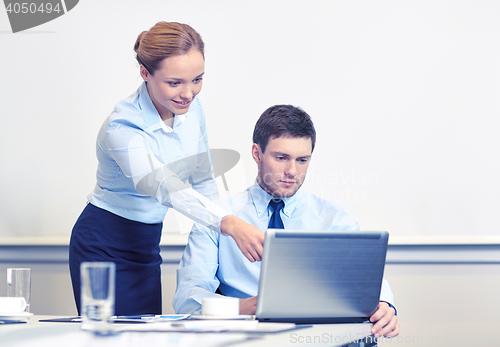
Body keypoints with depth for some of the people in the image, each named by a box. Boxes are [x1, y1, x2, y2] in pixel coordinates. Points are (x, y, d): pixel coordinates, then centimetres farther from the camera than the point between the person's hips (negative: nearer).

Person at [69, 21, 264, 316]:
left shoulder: (192, 109, -6)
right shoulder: (122, 129, -27)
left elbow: (203, 182, 6)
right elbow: (165, 186, -42)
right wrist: (230, 224, -56)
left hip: (147, 247, 6)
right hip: (102, 246, -6)